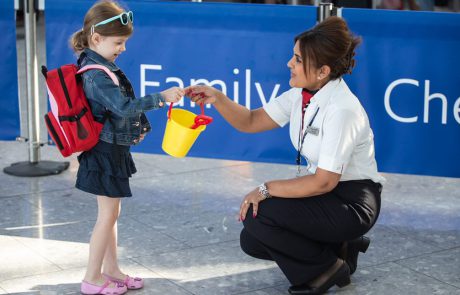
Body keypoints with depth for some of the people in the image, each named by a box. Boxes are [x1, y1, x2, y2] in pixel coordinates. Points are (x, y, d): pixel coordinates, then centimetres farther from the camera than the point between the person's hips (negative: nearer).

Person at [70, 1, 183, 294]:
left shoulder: (101, 66, 9)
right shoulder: (96, 74, -23)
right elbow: (124, 106, -32)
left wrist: (137, 126, 22)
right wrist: (161, 97, -34)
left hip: (112, 150, 10)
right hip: (106, 151, -10)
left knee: (111, 214, 16)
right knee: (108, 215, -2)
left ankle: (111, 270, 27)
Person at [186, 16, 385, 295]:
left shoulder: (342, 110, -26)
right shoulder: (301, 95, -1)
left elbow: (324, 182, -25)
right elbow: (250, 121, 6)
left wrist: (266, 189, -21)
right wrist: (216, 98, -10)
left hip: (352, 201, -8)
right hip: (323, 191, 9)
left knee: (258, 215, -21)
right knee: (252, 240, 2)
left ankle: (325, 269, -1)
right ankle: (339, 246, 15)